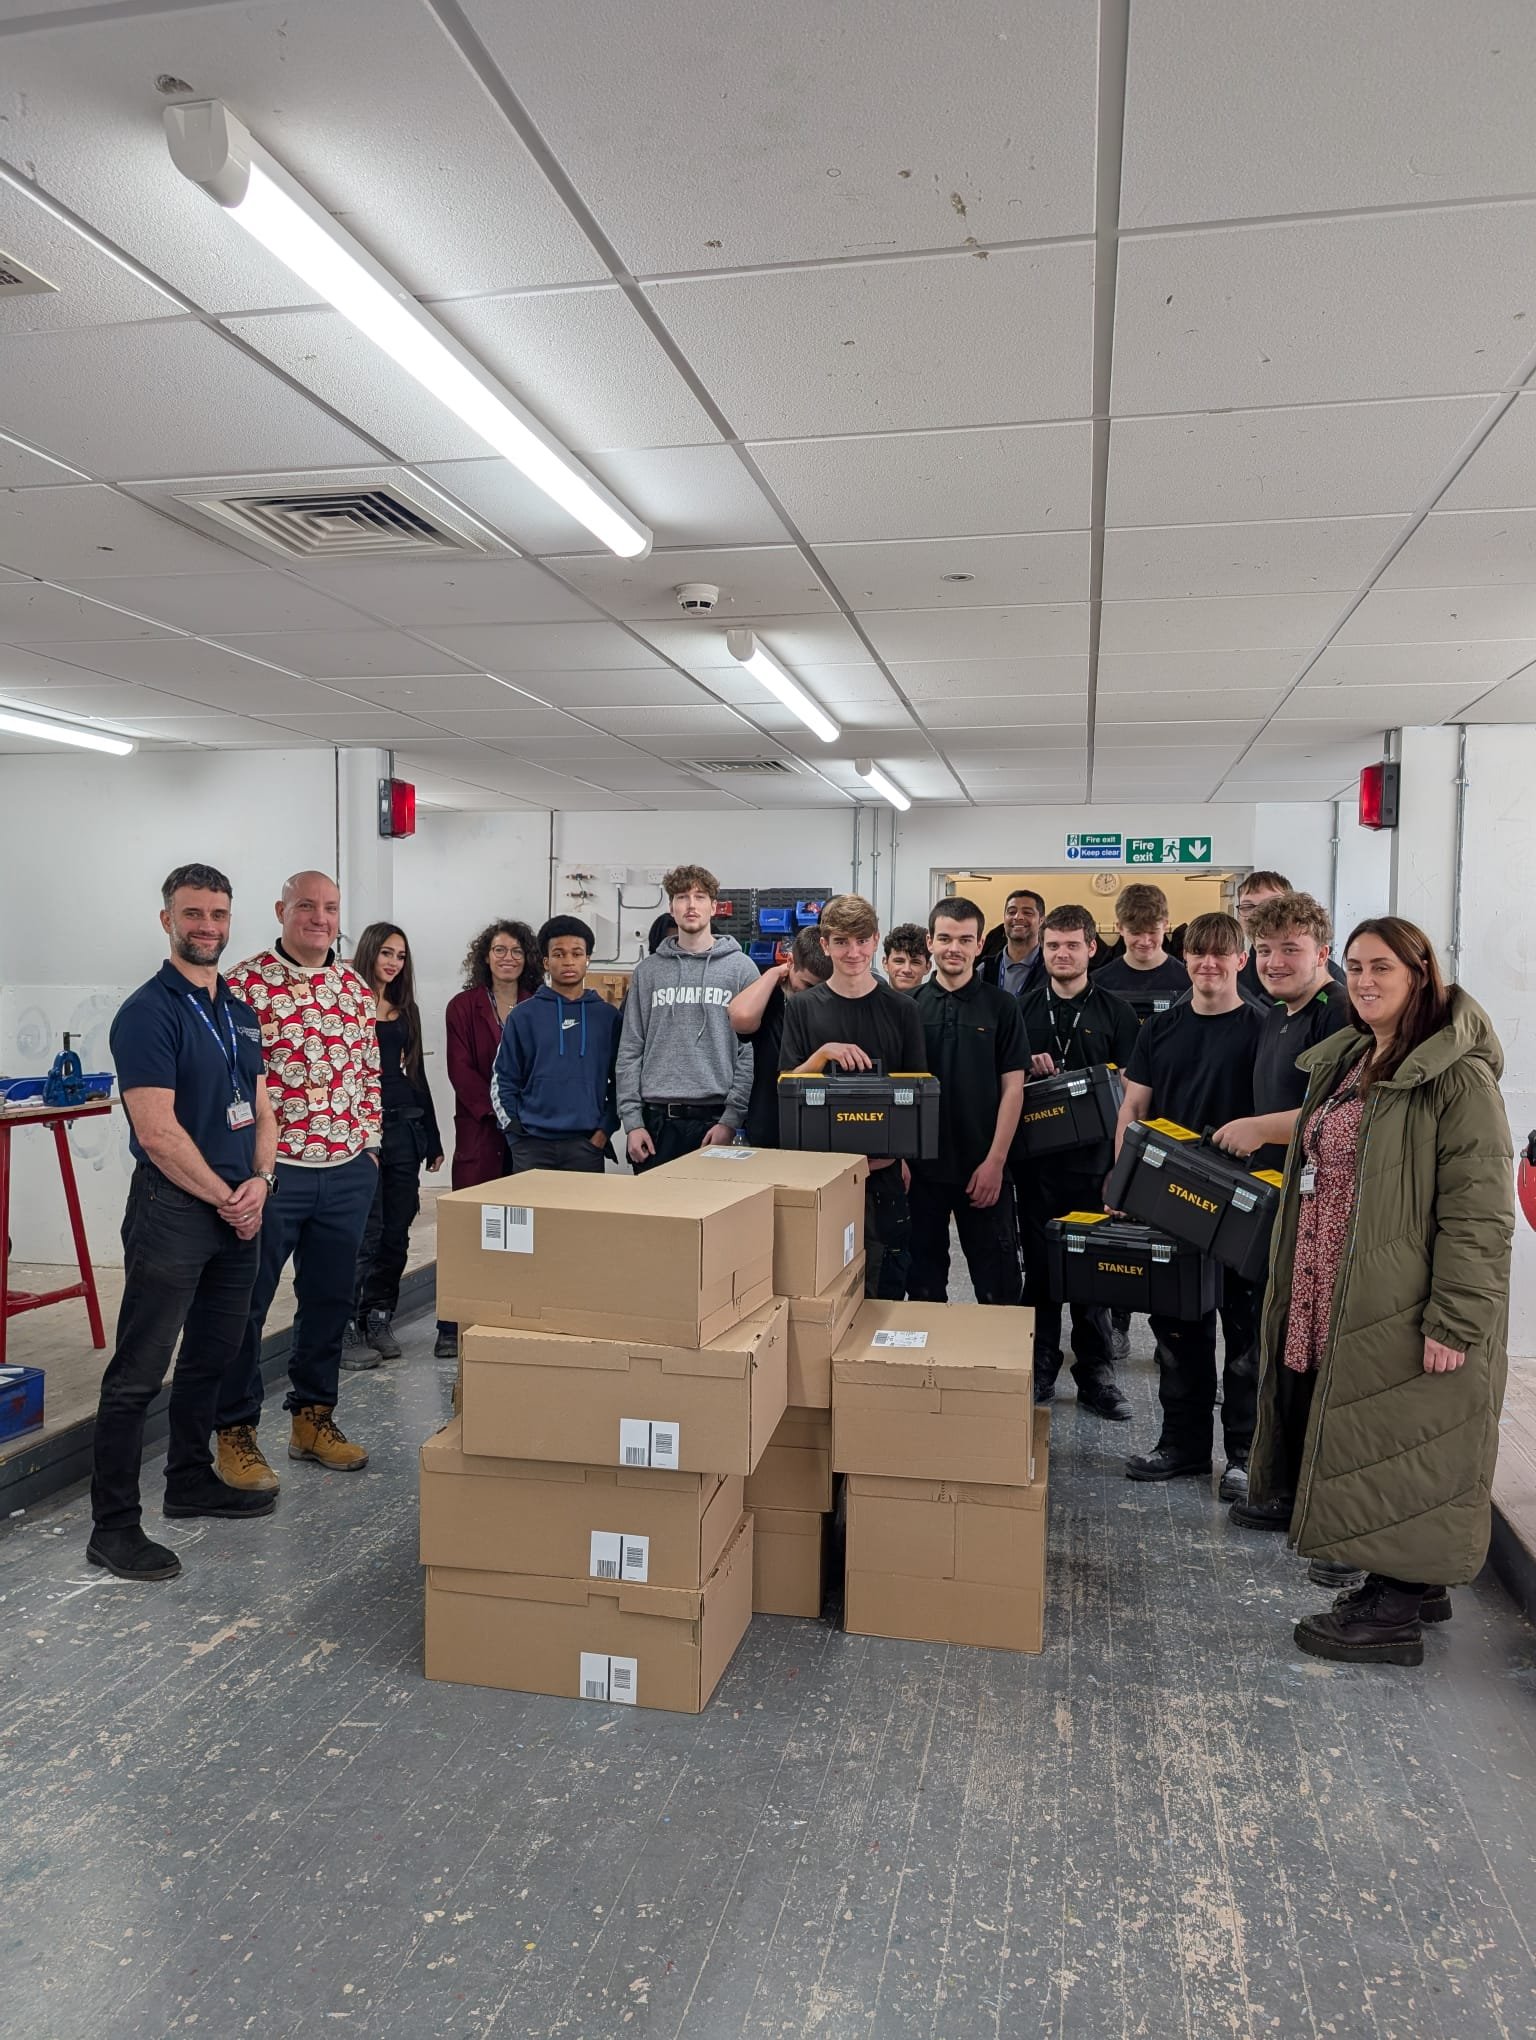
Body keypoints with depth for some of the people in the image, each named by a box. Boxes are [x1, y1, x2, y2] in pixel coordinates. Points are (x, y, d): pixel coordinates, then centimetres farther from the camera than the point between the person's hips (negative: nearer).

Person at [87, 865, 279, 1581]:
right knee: (138, 1373, -2)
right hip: (172, 1208, -8)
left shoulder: (240, 1011, 13)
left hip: (239, 1210, 8)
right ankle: (113, 1527, 7)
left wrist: (258, 1182, -2)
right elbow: (157, 1131, -17)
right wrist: (226, 1198, -11)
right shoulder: (148, 1012, -11)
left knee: (212, 1355, 18)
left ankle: (192, 1481, 34)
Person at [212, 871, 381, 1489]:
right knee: (246, 1303, 5)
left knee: (330, 1299, 14)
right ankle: (236, 1431, 20)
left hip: (347, 1173, 6)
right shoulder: (245, 984, -8)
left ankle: (313, 1417, 30)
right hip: (270, 1170, -5)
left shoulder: (356, 987, 9)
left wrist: (369, 1143, 11)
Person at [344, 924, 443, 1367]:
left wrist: (433, 1139, 17)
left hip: (404, 1129, 6)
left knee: (396, 1232, 8)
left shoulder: (407, 1011, 16)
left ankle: (379, 1321, 19)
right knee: (366, 1232, -6)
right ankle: (346, 1329, 4)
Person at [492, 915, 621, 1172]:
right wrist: (516, 1132, -2)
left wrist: (605, 1130, -1)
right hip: (532, 1144, 0)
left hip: (586, 1143, 1)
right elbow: (502, 1081, 6)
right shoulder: (524, 1015, 5)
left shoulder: (608, 1016, 8)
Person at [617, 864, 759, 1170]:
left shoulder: (741, 968, 3)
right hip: (655, 1118, 2)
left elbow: (751, 1051, -1)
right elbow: (630, 1051, 8)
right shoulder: (647, 971, 9)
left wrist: (731, 1119, -8)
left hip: (714, 1118, -2)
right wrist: (632, 1120, 0)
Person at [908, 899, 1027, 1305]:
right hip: (921, 1165, 2)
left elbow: (1012, 1088, -2)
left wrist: (995, 1161, -10)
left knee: (998, 1286, 5)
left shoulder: (1001, 1006, 0)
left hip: (983, 1168, -1)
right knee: (923, 1280, 12)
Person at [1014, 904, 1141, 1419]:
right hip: (1035, 1158, 2)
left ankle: (1095, 1375, 15)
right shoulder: (1024, 1009, 8)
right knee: (1039, 1265, 8)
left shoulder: (1114, 1011, 4)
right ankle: (1040, 1370, 19)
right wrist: (1029, 1069, -10)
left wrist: (1121, 1162, -9)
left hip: (1093, 1158, -1)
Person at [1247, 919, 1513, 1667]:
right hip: (1335, 1299, 8)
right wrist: (1297, 1287, 20)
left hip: (1404, 1309, -8)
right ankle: (1416, 1584, 33)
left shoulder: (1457, 1075, -14)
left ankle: (1394, 1614, 16)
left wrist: (1455, 1322, -21)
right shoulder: (1343, 1064, 13)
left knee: (1402, 1450, 2)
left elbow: (1478, 1211, -18)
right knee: (1364, 1442, 16)